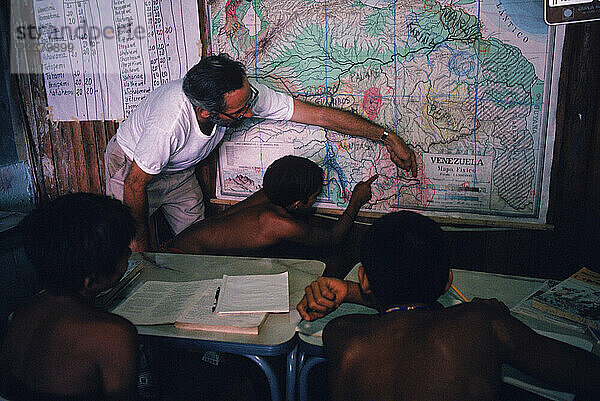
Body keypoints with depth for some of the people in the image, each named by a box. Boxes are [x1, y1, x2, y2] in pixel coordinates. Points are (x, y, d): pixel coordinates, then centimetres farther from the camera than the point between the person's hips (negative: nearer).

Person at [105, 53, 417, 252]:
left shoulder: (244, 94, -31)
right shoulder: (171, 123, -45)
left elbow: (319, 114, -27)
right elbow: (135, 184, -29)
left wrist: (387, 138, -24)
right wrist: (140, 238, -14)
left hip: (178, 169, 4)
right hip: (131, 165, -4)